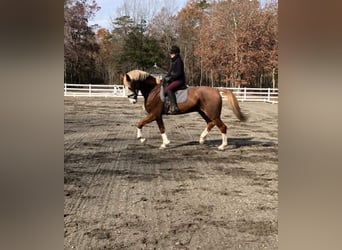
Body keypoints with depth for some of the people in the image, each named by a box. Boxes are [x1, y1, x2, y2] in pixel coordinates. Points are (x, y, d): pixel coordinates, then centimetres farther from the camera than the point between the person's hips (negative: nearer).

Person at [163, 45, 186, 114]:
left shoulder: (178, 61, -12)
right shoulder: (172, 61, 17)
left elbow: (178, 73, -18)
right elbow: (170, 72, 22)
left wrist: (170, 78, -17)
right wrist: (165, 77, 5)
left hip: (179, 80, -11)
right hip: (173, 80, 11)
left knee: (168, 89, -30)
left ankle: (174, 107, -39)